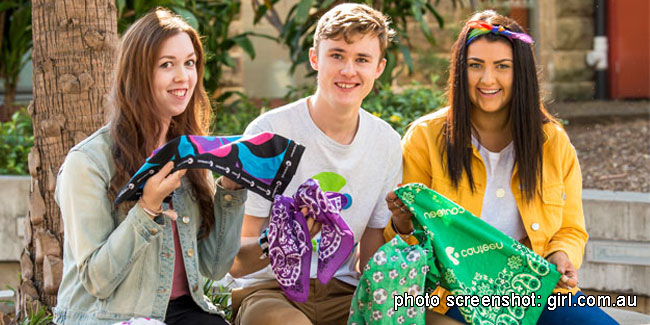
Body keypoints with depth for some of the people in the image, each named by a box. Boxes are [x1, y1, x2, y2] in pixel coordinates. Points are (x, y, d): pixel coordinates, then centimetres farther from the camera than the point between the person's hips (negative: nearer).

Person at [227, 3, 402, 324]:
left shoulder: (388, 144, 5)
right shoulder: (267, 133, -10)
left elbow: (372, 259, 12)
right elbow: (235, 262, -12)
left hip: (342, 291, 5)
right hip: (267, 287, -5)